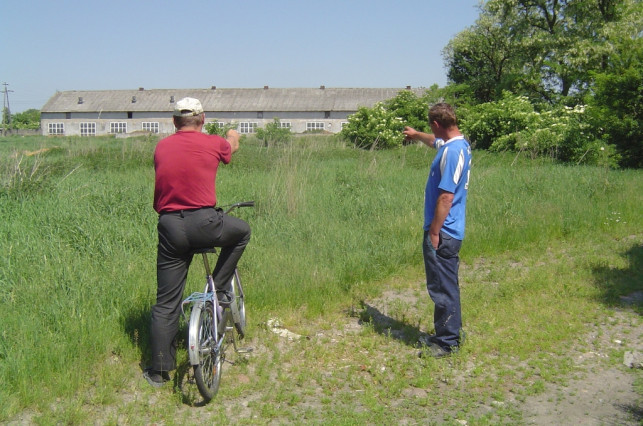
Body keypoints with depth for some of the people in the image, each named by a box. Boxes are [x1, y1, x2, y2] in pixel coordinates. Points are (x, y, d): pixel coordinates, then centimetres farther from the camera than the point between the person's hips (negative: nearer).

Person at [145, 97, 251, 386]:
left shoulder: (161, 148, 10)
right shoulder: (212, 144, 2)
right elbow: (232, 146, 27)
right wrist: (232, 135, 50)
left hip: (169, 227, 4)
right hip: (203, 223, -3)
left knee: (166, 302, 10)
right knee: (242, 232, 28)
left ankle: (159, 370, 14)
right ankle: (219, 290, 23)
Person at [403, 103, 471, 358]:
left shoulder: (452, 151, -21)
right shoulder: (459, 144, 10)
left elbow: (446, 196, -24)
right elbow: (435, 141, 36)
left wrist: (434, 232, -20)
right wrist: (416, 135, 53)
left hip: (443, 231, -10)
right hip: (451, 230, 10)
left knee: (442, 287, -2)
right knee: (447, 284, 18)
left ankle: (447, 342, 6)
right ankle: (452, 332, 29)